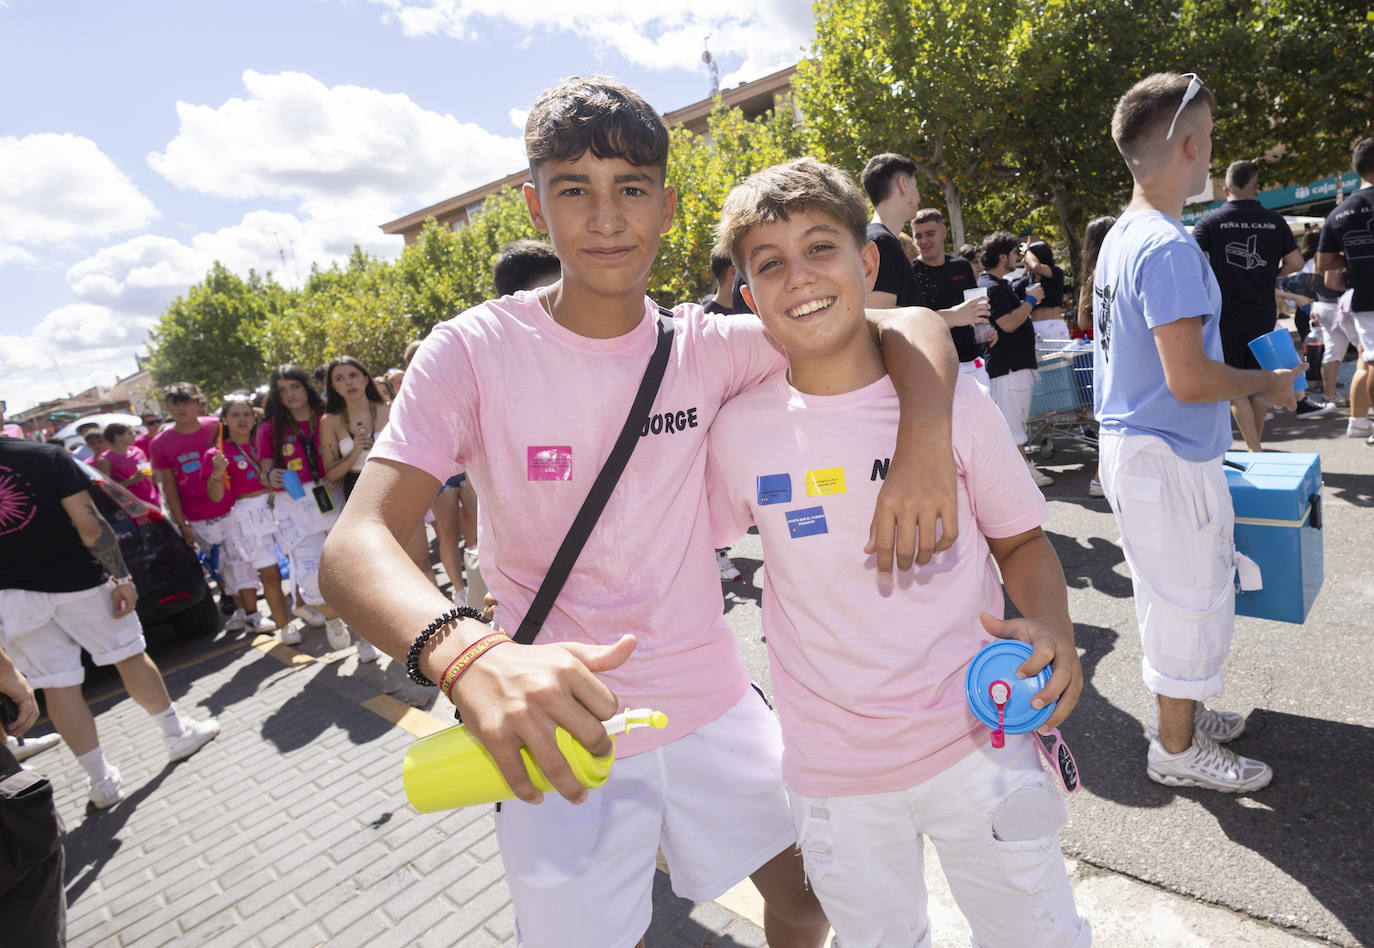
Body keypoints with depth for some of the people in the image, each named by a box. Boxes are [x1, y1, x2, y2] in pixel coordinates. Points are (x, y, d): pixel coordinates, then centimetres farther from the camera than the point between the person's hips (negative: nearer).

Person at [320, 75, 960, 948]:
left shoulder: (704, 346, -5)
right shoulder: (476, 351, -13)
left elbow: (909, 328, -5)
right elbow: (357, 544, -23)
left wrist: (924, 447, -26)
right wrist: (467, 652, -43)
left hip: (714, 704, 3)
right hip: (565, 730, -2)